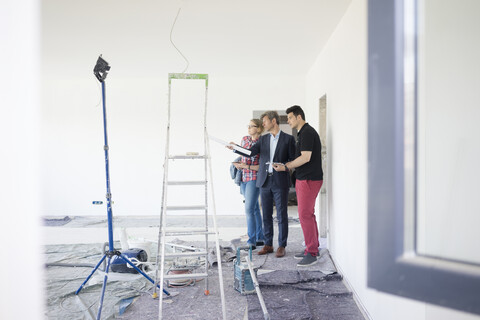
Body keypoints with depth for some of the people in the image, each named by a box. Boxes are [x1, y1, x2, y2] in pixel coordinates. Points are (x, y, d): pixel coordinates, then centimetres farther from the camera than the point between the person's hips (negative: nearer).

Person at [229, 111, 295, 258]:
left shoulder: (288, 139, 1)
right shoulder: (263, 139, 13)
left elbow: (293, 160, 1)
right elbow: (250, 152, -1)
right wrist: (235, 148, -16)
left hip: (280, 182, -4)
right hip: (265, 181, 4)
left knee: (281, 215, 1)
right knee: (266, 215, 8)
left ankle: (281, 246, 12)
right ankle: (268, 244, 18)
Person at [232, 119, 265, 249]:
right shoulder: (244, 139, 9)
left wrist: (247, 166, -19)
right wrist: (239, 164, 2)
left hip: (254, 179, -7)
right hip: (243, 178, 7)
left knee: (249, 209, -11)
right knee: (255, 208, 13)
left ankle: (252, 241, -2)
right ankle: (260, 238, 23)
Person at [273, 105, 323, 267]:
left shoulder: (307, 132, -14)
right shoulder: (303, 133, 18)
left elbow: (306, 157, -22)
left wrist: (286, 167, -14)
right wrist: (286, 164, 13)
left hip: (309, 180, -10)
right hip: (304, 179, 10)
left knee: (305, 215, -8)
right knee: (308, 214, 13)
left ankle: (311, 253, -1)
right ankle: (313, 248, 22)